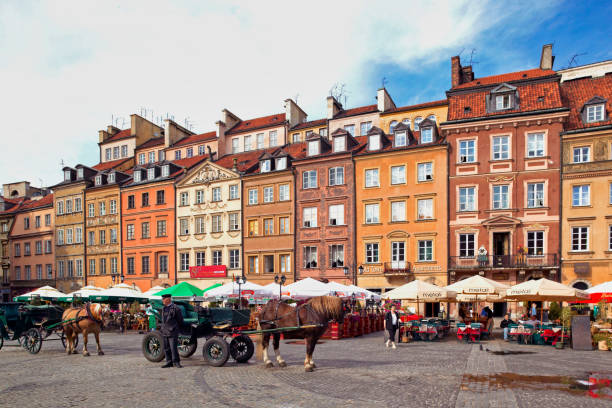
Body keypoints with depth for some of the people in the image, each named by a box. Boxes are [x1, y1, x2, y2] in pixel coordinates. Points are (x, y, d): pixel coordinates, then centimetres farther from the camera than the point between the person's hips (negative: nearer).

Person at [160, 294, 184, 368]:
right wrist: (163, 328, 16)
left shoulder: (175, 308, -9)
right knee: (166, 348, 10)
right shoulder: (163, 308, 14)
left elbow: (180, 320, -2)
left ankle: (176, 362, 3)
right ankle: (169, 362, 19)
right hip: (165, 331, 7)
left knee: (173, 348, -7)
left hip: (172, 332, -7)